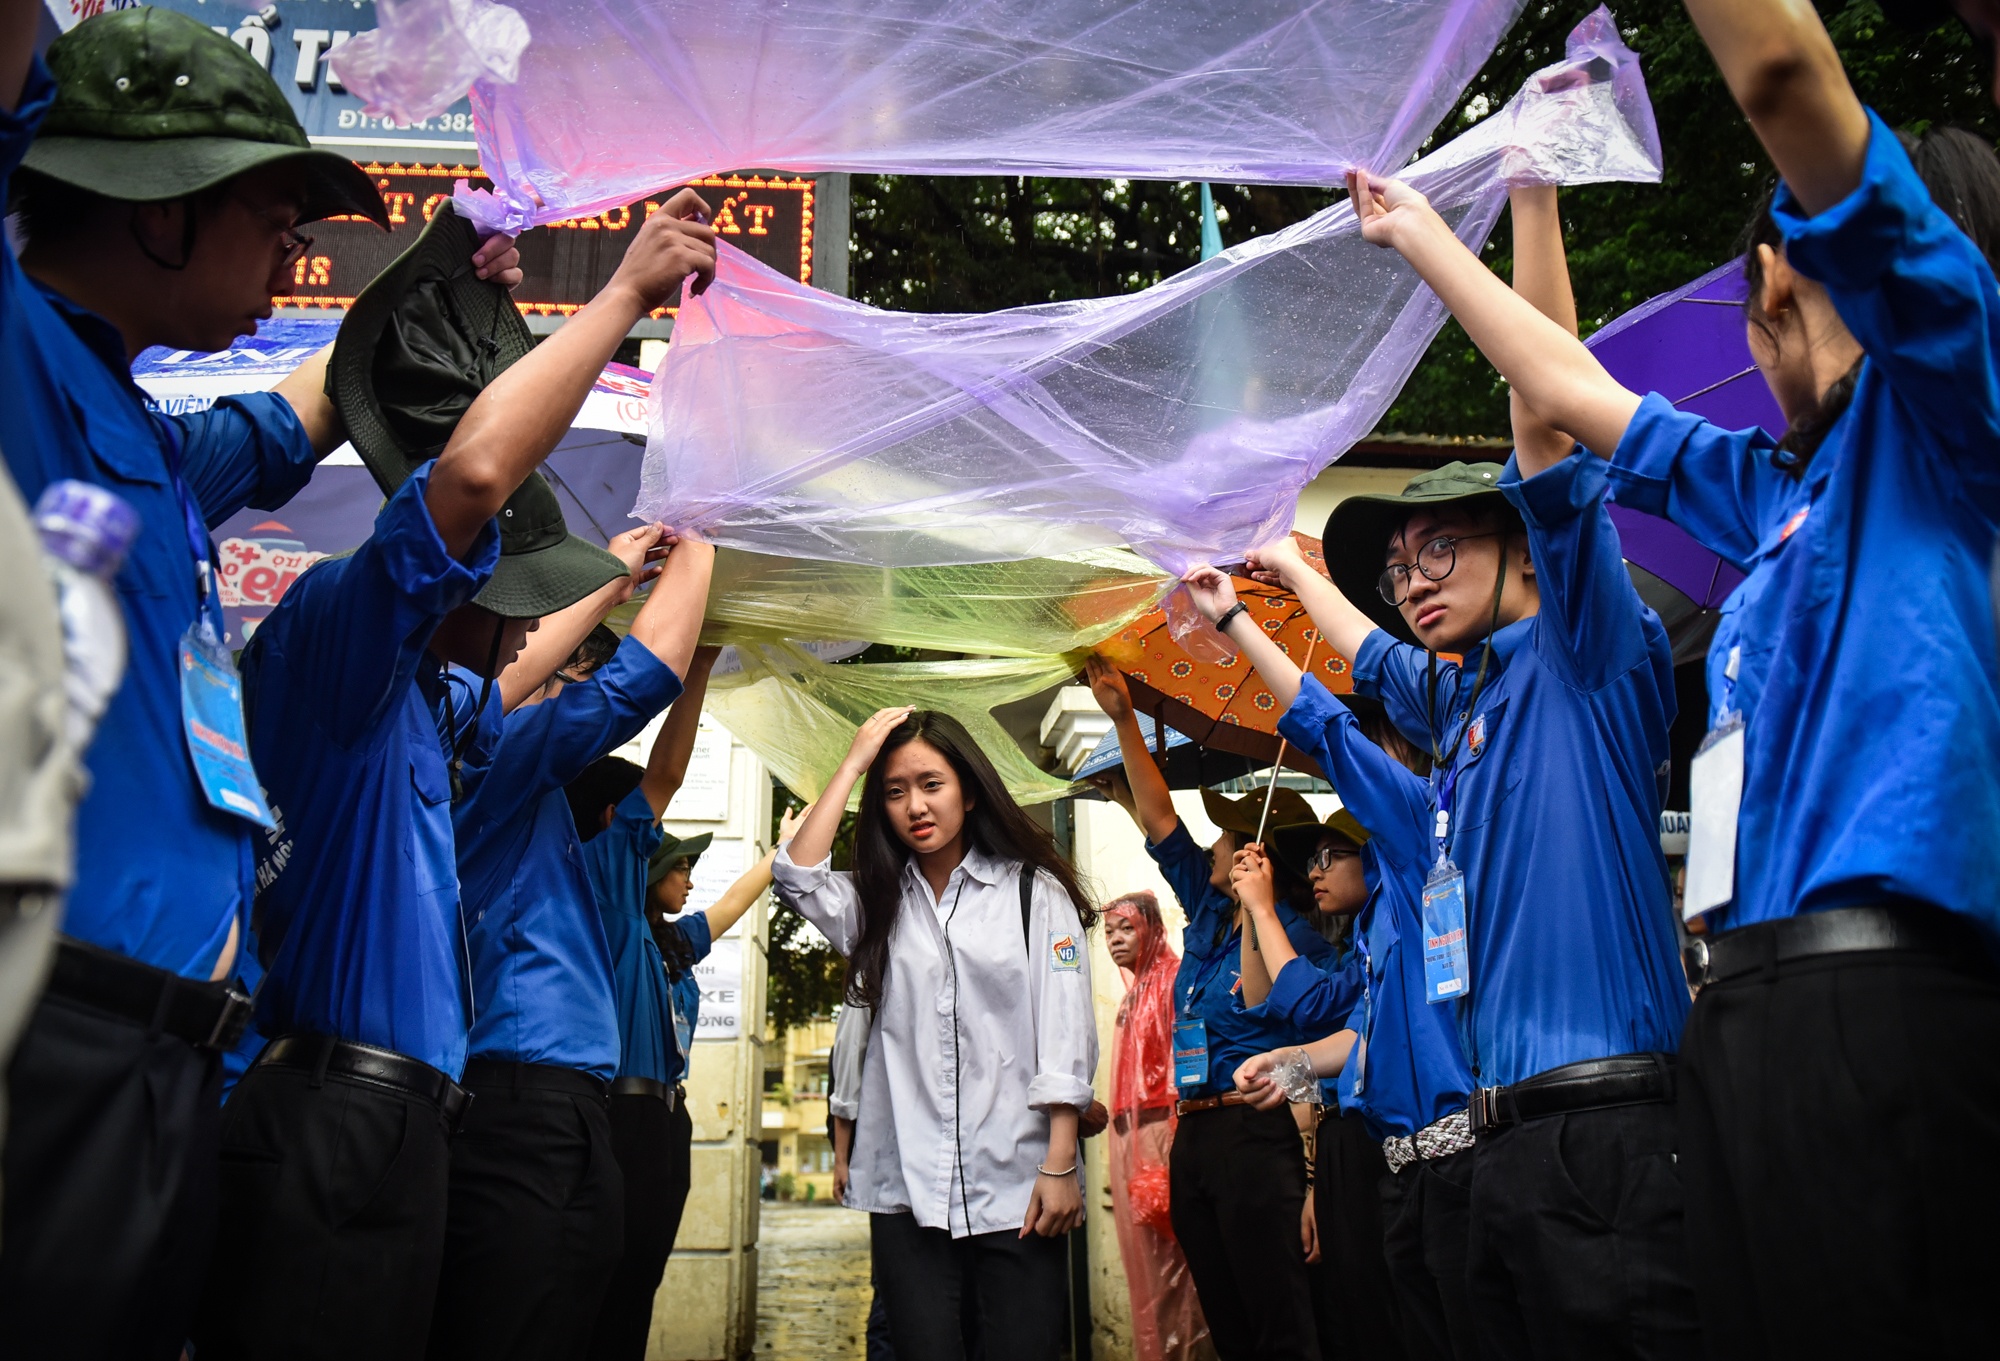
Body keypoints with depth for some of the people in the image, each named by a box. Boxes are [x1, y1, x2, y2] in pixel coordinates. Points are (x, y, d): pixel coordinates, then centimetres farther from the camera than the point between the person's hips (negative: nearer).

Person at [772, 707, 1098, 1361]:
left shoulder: (1034, 891, 4)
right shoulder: (879, 903, 15)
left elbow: (1065, 1038, -1)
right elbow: (798, 875, -5)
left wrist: (1060, 1166, -8)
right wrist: (854, 762, 1)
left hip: (1015, 1185, -2)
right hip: (908, 1189, 3)